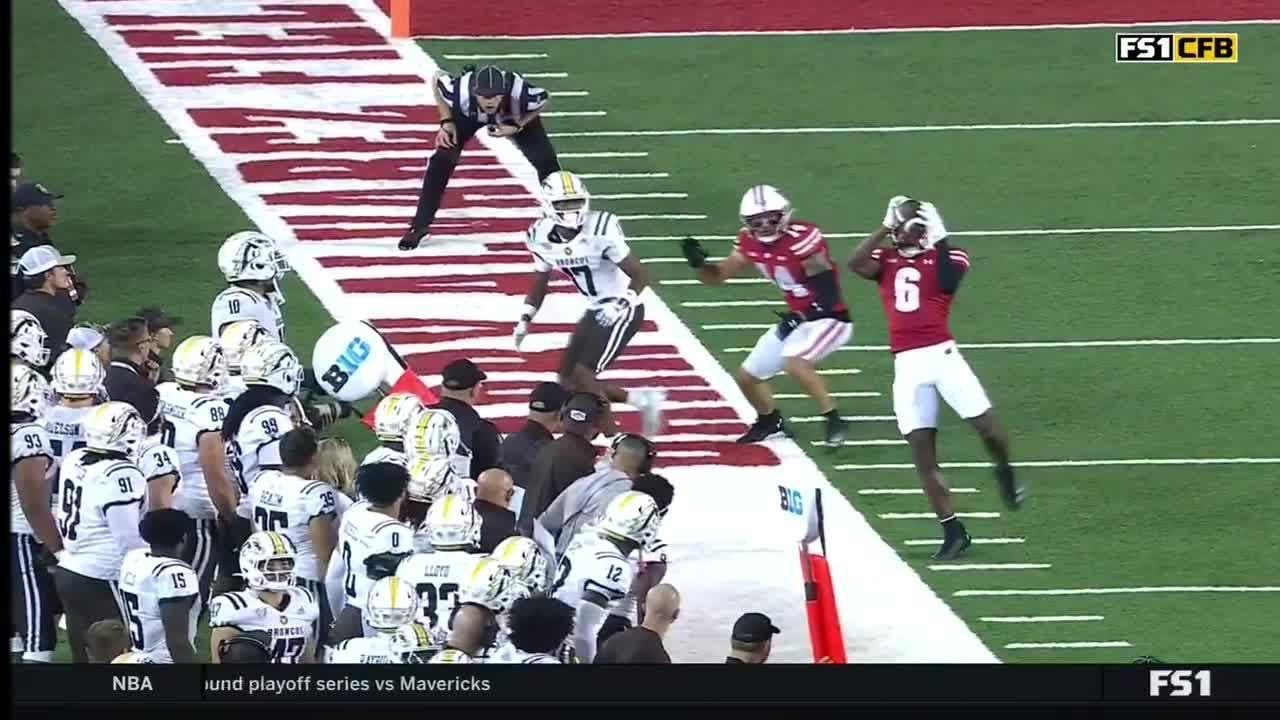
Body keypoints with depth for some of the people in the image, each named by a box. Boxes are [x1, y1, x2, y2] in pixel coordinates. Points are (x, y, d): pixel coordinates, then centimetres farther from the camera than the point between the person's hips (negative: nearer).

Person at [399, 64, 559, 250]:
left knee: (545, 160, -9)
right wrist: (446, 121, -19)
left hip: (515, 116, 0)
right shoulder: (460, 91, -41)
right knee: (442, 160, -17)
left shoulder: (519, 92, -42)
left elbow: (543, 100, -17)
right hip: (468, 114, 0)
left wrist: (517, 127, -27)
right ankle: (420, 226, -4)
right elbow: (438, 78, -16)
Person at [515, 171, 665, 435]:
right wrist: (525, 320, 5)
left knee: (582, 375, -16)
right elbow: (540, 282, 14)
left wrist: (621, 305, -34)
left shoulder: (601, 230, -25)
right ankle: (642, 400, 20)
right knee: (568, 378, 7)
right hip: (595, 311, 8)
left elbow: (640, 275, -20)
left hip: (621, 311, -8)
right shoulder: (543, 237, -5)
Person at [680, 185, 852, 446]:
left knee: (794, 362, -34)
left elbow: (828, 292, -24)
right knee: (747, 376, 13)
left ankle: (834, 421, -20)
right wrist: (698, 262, -12)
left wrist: (799, 318, -31)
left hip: (829, 319, -8)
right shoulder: (751, 243, -2)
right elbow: (717, 276, 8)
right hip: (798, 319, 8)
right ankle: (770, 421, 41)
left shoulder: (801, 240, -25)